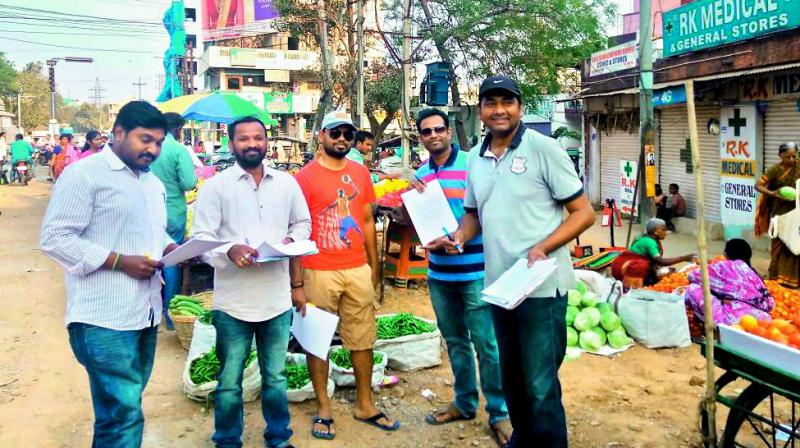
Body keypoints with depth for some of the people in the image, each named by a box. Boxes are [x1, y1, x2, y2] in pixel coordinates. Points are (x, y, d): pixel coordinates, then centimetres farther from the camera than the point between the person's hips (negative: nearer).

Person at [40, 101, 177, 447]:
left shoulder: (153, 183, 17)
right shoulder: (84, 174, -9)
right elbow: (55, 238, -14)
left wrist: (171, 248, 3)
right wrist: (119, 261, -19)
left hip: (145, 312, 8)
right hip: (104, 318, -8)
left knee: (126, 408, 17)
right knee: (122, 414, -8)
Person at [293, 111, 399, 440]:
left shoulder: (361, 173, 8)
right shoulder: (305, 177, -6)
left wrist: (374, 265, 13)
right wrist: (296, 279, -9)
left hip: (358, 270, 4)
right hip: (319, 273, -4)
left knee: (363, 339, 12)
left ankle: (365, 405, 27)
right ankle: (323, 409, 22)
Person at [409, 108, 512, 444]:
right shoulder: (420, 175, 10)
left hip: (474, 270, -5)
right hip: (438, 272, 6)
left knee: (486, 344, -1)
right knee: (455, 340, 17)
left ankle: (499, 412, 12)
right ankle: (464, 402, 31)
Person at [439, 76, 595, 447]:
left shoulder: (543, 149, -8)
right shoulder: (475, 157, 9)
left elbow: (584, 212, -8)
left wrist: (542, 248, -21)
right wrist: (459, 237, -1)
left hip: (541, 287, -6)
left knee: (540, 386, 0)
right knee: (512, 380, 20)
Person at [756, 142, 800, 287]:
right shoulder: (775, 170, -11)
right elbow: (758, 185, -13)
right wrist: (773, 193, -28)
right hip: (781, 212, -4)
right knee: (780, 245, 2)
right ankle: (777, 278, 11)